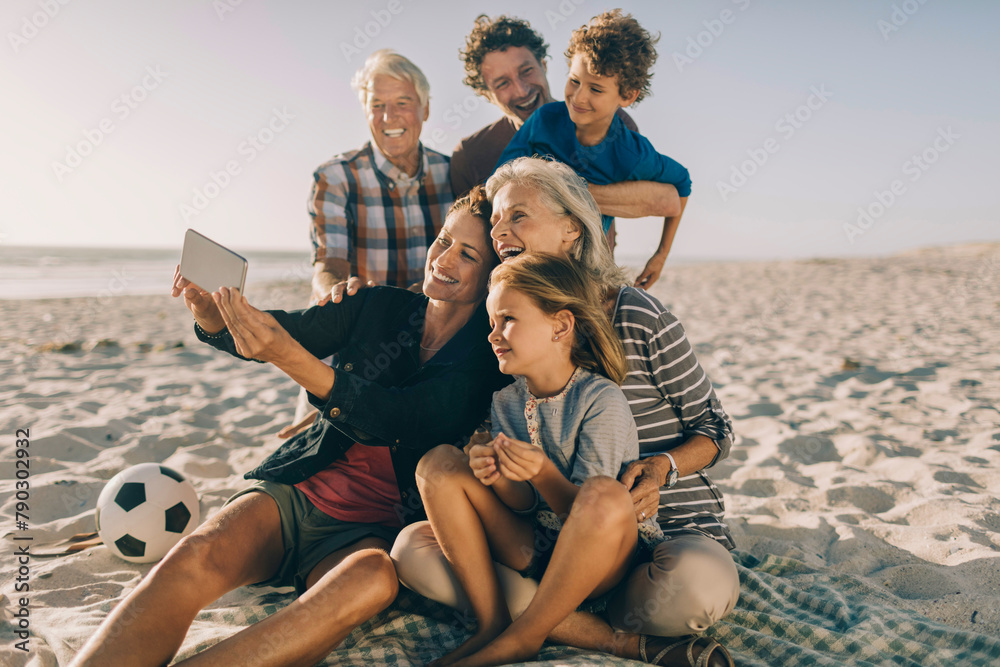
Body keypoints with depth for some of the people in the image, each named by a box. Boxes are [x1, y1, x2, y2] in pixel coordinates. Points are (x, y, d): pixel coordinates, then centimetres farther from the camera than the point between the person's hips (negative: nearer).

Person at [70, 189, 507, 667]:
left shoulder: (485, 355, -5)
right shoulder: (381, 306, 8)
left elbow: (396, 420, -21)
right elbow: (284, 331, 1)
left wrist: (290, 358, -34)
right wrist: (210, 313, -22)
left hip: (370, 532, -3)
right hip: (296, 492, 4)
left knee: (372, 578, -38)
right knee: (196, 557, -27)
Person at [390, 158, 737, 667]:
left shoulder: (638, 318, -9)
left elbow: (716, 429, -1)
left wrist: (662, 466, -21)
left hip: (672, 528, -4)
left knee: (694, 585, -40)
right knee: (412, 546, -17)